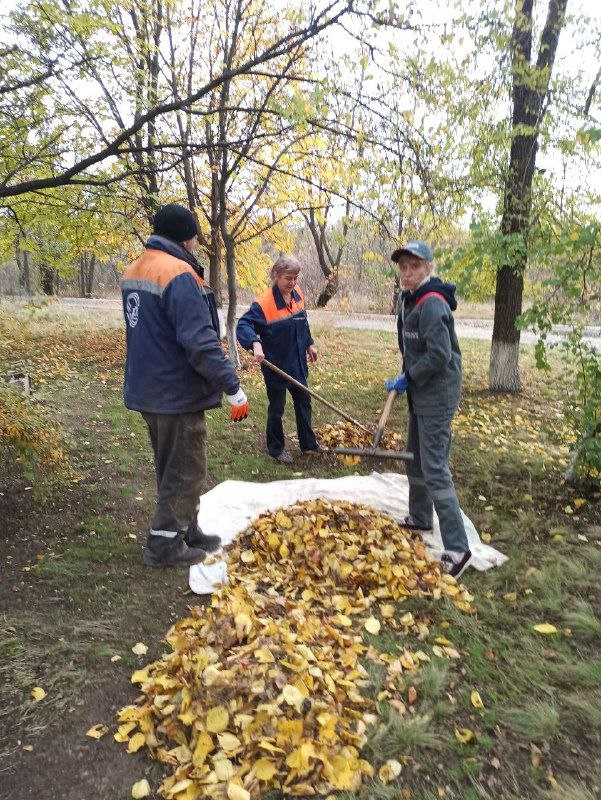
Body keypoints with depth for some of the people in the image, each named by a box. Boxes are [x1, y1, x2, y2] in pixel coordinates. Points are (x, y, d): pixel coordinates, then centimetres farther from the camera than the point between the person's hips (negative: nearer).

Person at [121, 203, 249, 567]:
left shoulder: (134, 271, 10)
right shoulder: (179, 275, -20)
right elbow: (200, 342, -26)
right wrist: (233, 388, -21)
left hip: (147, 389, 9)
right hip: (178, 394, -9)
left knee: (172, 467, 19)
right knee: (186, 471, 5)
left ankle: (187, 531, 32)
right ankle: (165, 545, 15)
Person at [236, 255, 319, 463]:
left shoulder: (296, 293, 0)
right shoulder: (264, 302, -22)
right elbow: (243, 325, -29)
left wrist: (309, 344, 20)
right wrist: (255, 344, -45)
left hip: (298, 363, 7)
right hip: (276, 365, -7)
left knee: (303, 402, 18)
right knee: (277, 409, 7)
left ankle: (308, 444, 35)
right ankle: (276, 449, 26)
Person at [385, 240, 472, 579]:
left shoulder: (432, 304, -20)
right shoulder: (411, 299, 10)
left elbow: (439, 355, -26)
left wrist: (408, 379, -15)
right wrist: (408, 377, 9)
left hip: (437, 396, -10)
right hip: (421, 394, 10)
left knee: (435, 470, -10)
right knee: (415, 459, 21)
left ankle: (457, 549, -4)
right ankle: (420, 518, 39)